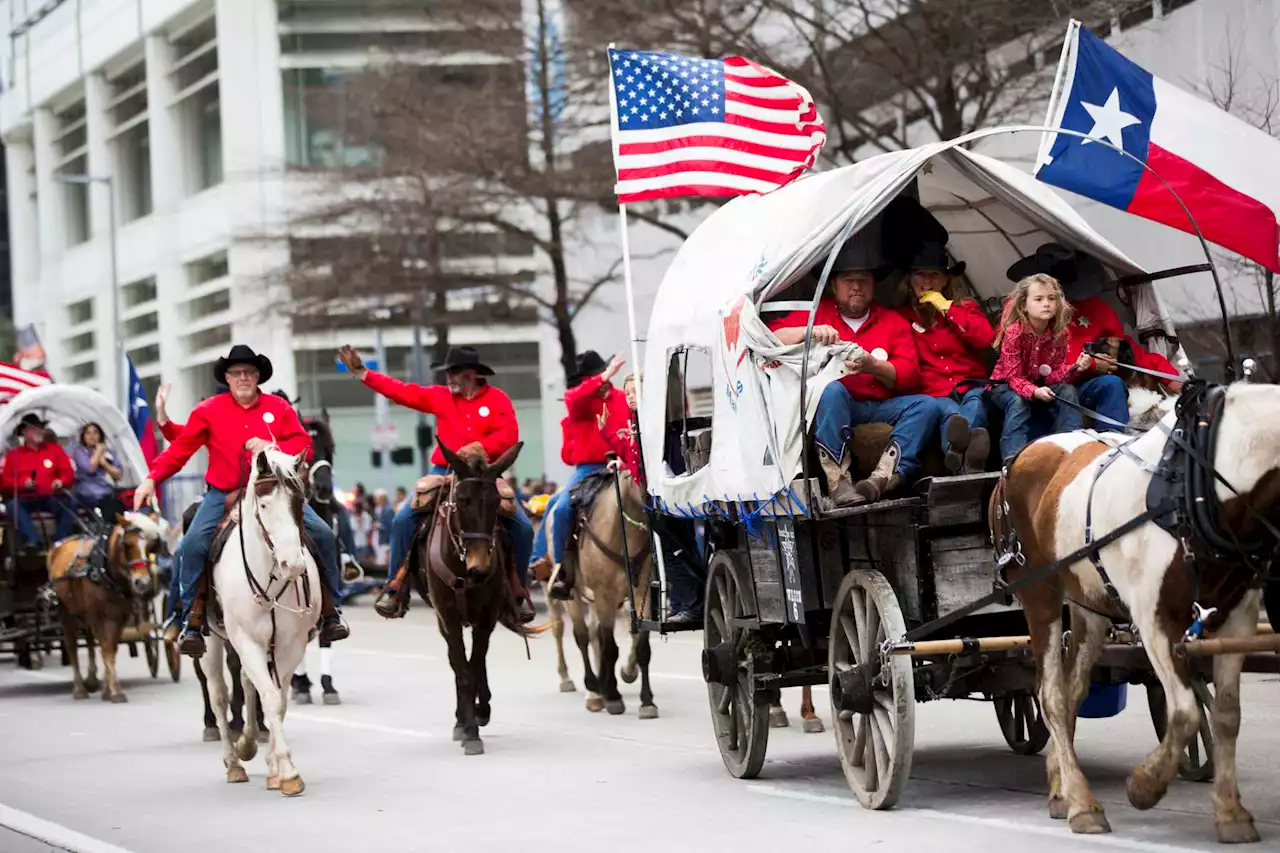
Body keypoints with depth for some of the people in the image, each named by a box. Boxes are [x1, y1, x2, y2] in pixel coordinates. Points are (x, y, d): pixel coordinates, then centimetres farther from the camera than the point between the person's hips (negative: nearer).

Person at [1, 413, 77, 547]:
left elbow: (69, 473, 11)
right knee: (13, 506, -34)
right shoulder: (13, 455, 12)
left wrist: (61, 482, -12)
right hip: (25, 499, -1)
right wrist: (22, 484, -12)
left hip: (51, 498, 1)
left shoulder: (55, 449, 15)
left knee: (70, 503, -30)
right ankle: (33, 542, -47)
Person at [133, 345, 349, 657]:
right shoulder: (209, 411, 1)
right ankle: (190, 623, -11)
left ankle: (330, 613, 3)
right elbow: (180, 449, -1)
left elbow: (304, 446, -1)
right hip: (223, 496, -1)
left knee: (323, 535, -10)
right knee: (192, 545, -23)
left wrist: (272, 448, -19)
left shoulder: (278, 408, 5)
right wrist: (152, 479, -11)